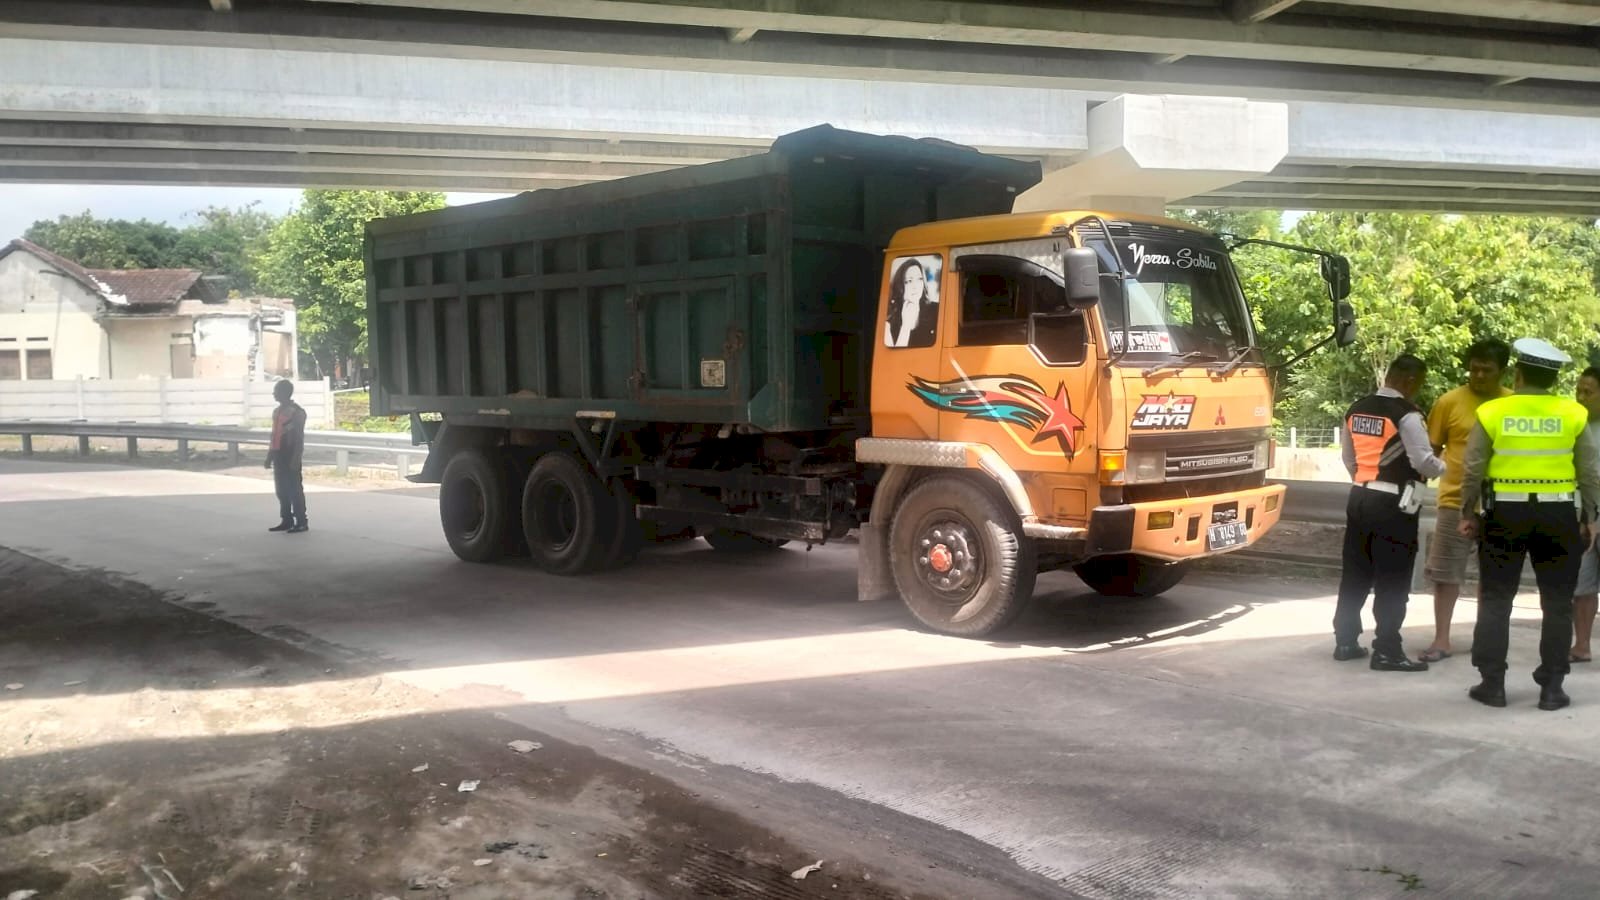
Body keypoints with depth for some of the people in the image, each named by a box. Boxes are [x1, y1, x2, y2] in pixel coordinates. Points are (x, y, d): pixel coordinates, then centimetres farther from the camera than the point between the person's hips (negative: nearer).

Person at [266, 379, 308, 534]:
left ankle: (301, 522, -2)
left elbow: (299, 437, -13)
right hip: (279, 455, 8)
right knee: (281, 489, 9)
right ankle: (286, 521, 16)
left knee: (295, 489, -6)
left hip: (290, 455, -8)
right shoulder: (277, 411, 16)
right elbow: (274, 435, 20)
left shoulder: (297, 412, -10)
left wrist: (296, 458, -18)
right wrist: (269, 455, 18)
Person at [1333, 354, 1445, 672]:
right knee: (1392, 580, -1)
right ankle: (1387, 651, 2)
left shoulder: (1356, 410, 9)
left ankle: (1345, 641, 20)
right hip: (1393, 504, -7)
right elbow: (1423, 462, -15)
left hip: (1360, 497, 7)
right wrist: (1445, 467, 5)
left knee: (1355, 573, 14)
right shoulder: (1407, 415, -14)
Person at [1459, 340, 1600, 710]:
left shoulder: (1491, 412, -4)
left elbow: (1473, 470, -3)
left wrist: (1468, 514, 7)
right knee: (1557, 602, 9)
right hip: (1558, 515, 1)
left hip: (1505, 513, -1)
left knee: (1496, 599, 7)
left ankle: (1492, 684, 7)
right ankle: (1551, 687, 11)